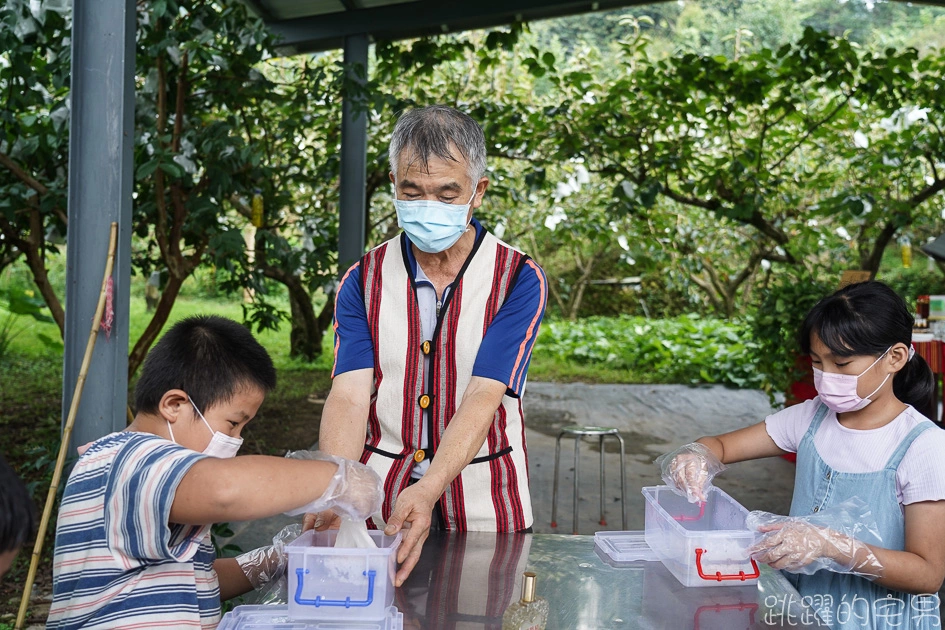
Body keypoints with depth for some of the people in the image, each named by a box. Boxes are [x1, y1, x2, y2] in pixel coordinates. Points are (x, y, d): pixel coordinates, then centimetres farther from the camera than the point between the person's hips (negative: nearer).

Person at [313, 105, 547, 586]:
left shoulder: (519, 281, -8)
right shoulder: (362, 281, 1)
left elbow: (483, 398, -19)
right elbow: (349, 394, -11)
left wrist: (428, 491, -34)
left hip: (482, 510, -1)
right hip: (377, 508, 2)